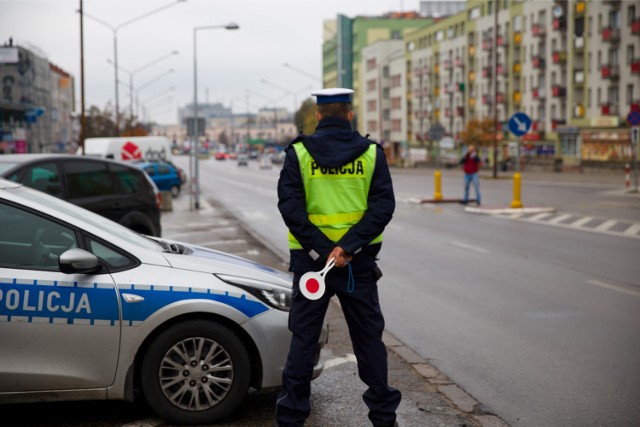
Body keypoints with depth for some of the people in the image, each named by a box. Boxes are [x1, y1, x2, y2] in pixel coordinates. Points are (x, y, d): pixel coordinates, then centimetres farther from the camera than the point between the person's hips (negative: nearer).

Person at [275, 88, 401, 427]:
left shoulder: (298, 153, -3)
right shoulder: (371, 153, 0)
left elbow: (290, 207, -12)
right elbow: (383, 206, -9)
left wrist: (321, 251, -12)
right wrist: (349, 246, -15)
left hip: (310, 258, -1)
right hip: (360, 261, 1)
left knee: (303, 339, 8)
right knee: (368, 337, 12)